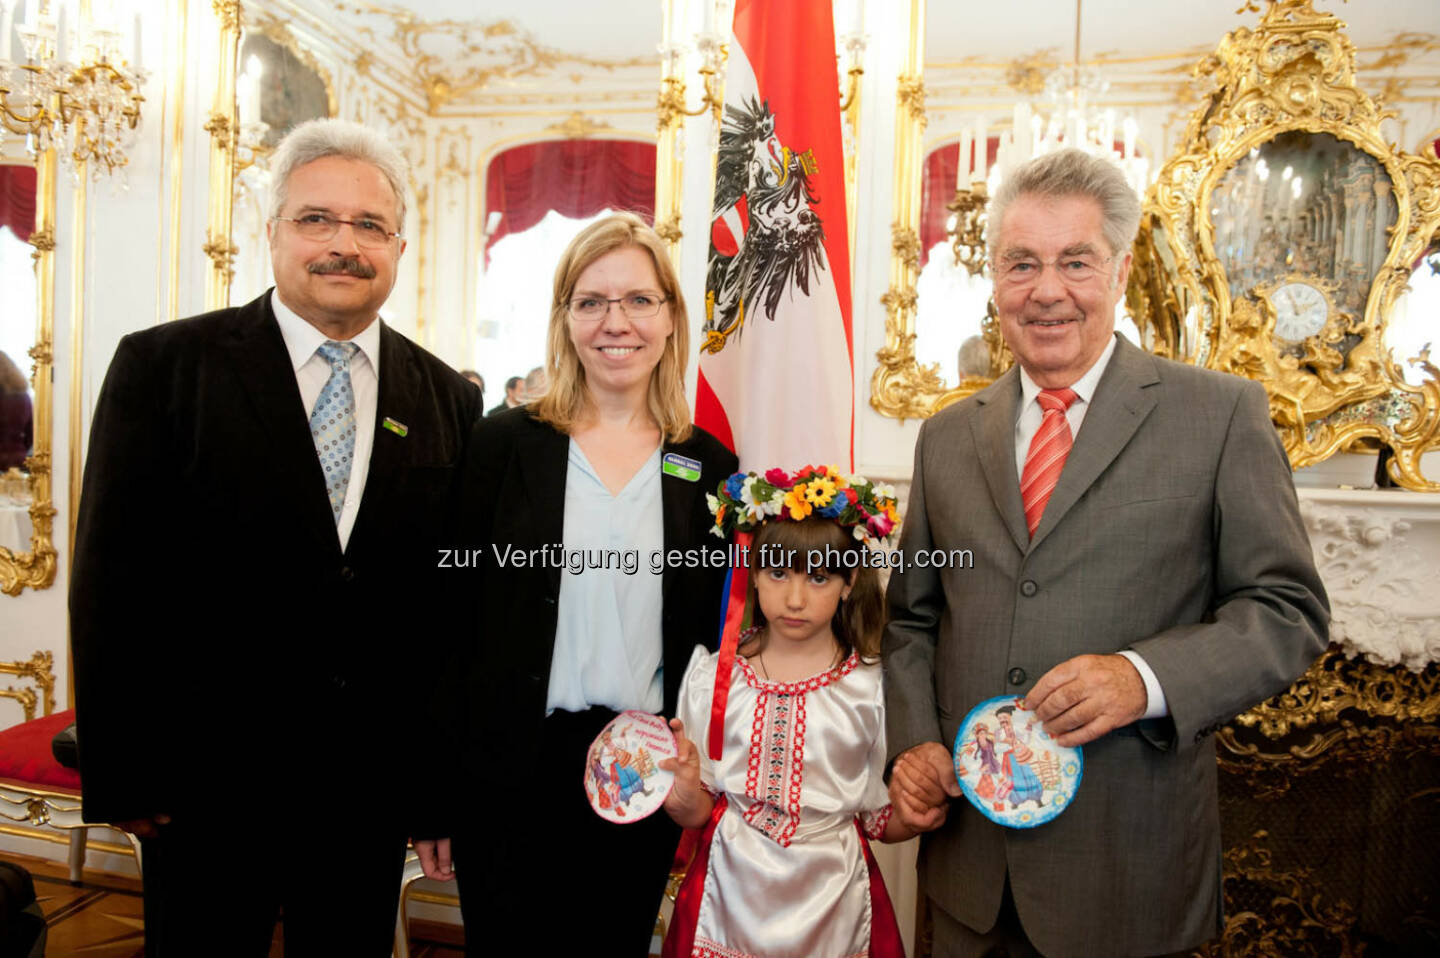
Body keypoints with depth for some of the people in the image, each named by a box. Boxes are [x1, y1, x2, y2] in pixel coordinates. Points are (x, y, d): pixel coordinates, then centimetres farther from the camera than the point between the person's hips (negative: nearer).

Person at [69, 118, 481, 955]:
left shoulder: (449, 399, 2)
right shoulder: (163, 365, -5)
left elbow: (452, 593, 3)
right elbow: (113, 579, -5)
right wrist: (121, 775, -6)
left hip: (375, 786, 3)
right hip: (205, 782, -2)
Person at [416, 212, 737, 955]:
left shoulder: (708, 466, 2)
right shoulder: (506, 442, -3)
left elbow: (714, 635, 7)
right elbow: (454, 619, -3)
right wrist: (436, 797, -4)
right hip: (513, 774, -1)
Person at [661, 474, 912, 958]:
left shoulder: (873, 687, -7)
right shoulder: (711, 677, -5)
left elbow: (881, 822, -2)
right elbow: (697, 814, 0)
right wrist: (684, 793, -22)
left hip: (830, 899, 0)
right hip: (731, 894, 1)